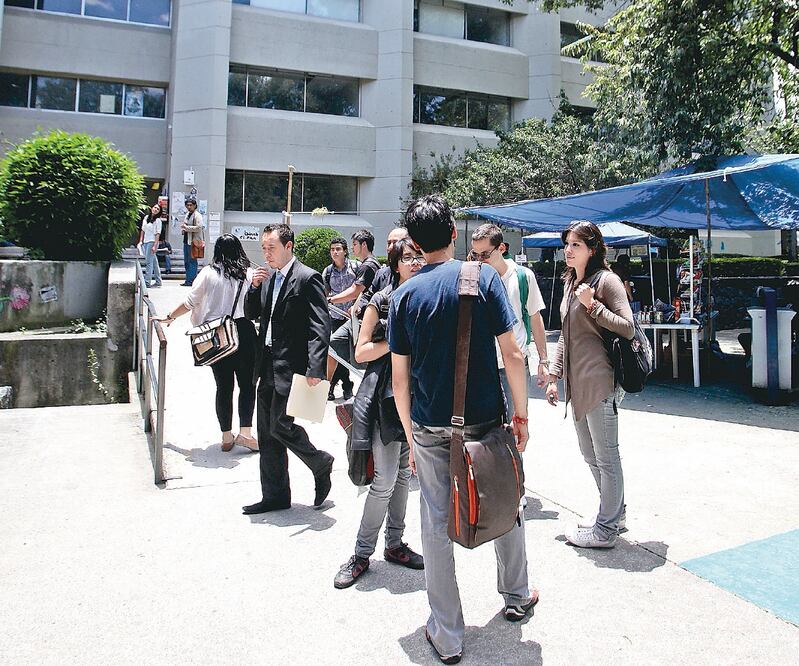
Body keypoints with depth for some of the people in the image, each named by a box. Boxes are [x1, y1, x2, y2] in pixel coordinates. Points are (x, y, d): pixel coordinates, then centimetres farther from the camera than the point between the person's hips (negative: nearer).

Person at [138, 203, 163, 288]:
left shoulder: (158, 220, -5)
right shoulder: (146, 217, 12)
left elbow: (158, 234, -10)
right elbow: (143, 230, 17)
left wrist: (154, 246, -17)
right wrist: (140, 241, 10)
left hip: (152, 242, -6)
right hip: (145, 242, 6)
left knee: (149, 262, -8)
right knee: (154, 262, 10)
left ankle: (147, 282, -6)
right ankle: (158, 281, 16)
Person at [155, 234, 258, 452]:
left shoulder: (208, 273, -1)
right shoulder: (249, 273, -1)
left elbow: (190, 303, 0)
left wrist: (169, 317, 11)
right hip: (244, 332, -1)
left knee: (223, 386, 10)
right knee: (247, 383, 8)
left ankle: (227, 437, 17)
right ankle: (245, 432, 0)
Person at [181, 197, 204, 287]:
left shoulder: (197, 215, -9)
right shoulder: (187, 214, 17)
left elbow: (198, 228, -20)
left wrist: (186, 228, -15)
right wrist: (183, 229, 10)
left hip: (194, 241, -9)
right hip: (186, 240, 9)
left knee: (192, 261, -7)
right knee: (186, 261, 12)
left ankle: (191, 280, -3)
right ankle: (188, 280, 19)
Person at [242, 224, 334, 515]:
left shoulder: (307, 278, -11)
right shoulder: (268, 278, 13)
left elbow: (320, 327, -17)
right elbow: (252, 314, 18)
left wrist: (315, 369, -25)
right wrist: (254, 287, -1)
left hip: (290, 368, -8)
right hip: (268, 367, 8)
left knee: (279, 426, -7)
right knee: (266, 433, 11)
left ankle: (321, 463, 20)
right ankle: (274, 496, 24)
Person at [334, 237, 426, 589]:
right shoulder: (381, 302, -4)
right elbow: (361, 352, -5)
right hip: (385, 397, -5)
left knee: (404, 475, 13)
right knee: (385, 479, -6)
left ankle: (394, 544, 27)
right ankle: (362, 553, 10)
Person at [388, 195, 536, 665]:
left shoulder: (405, 295, 0)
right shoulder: (484, 278, -6)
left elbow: (400, 378, 1)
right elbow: (512, 354, -10)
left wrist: (411, 438, 11)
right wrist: (521, 416, 1)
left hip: (431, 430, 1)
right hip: (485, 422, -1)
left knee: (437, 524, 11)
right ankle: (517, 597, 41)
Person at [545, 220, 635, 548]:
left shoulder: (606, 280, -8)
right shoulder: (570, 283, 16)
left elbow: (628, 329, -13)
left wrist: (593, 305, -19)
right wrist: (554, 376, 16)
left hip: (599, 382, -9)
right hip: (577, 383, 9)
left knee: (605, 456, 2)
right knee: (590, 454, 17)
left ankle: (605, 529, 14)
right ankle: (615, 513, 34)